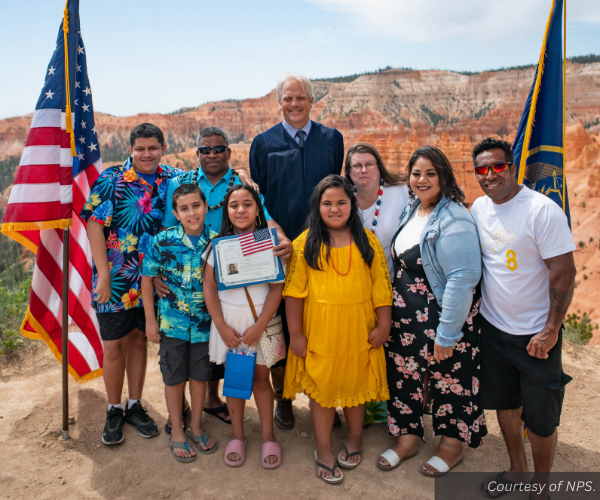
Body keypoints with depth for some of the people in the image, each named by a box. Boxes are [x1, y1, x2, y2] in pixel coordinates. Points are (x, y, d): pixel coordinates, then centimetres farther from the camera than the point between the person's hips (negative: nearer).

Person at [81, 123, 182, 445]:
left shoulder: (174, 180, 1)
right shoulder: (111, 180, -8)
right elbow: (95, 225, -10)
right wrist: (103, 275, -15)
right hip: (116, 280, -3)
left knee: (139, 340, 15)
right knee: (114, 346, 5)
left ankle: (134, 405, 30)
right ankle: (113, 411, 24)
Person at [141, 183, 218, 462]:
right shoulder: (162, 242, -12)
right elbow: (147, 278, -3)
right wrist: (150, 320, -3)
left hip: (205, 322, 2)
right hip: (172, 323, -1)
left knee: (200, 376, 15)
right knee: (174, 378, 12)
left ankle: (196, 427, 36)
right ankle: (177, 432, 31)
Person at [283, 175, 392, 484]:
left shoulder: (367, 241, 2)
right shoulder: (305, 244, -4)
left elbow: (382, 285, 3)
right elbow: (294, 291, -4)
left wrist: (383, 325, 0)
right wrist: (295, 333, -5)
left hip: (358, 331, 2)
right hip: (319, 333, -1)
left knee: (356, 385, 16)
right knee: (321, 388, 8)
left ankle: (354, 439, 39)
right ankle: (324, 450, 26)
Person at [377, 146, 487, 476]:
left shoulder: (453, 220, -19)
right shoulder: (411, 211, 6)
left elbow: (463, 279, -24)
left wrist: (447, 334, -22)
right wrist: (389, 315, 14)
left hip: (442, 323, -7)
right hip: (405, 319, 8)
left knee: (449, 381, 10)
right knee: (404, 375, 16)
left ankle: (452, 445, 34)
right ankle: (407, 437, 36)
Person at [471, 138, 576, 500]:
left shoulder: (543, 210, -17)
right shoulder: (479, 207, 2)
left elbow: (565, 274, -17)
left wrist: (551, 331, -17)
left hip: (536, 334, -5)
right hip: (492, 327, 6)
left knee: (540, 420, 7)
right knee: (505, 402, 20)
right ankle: (517, 470, 42)